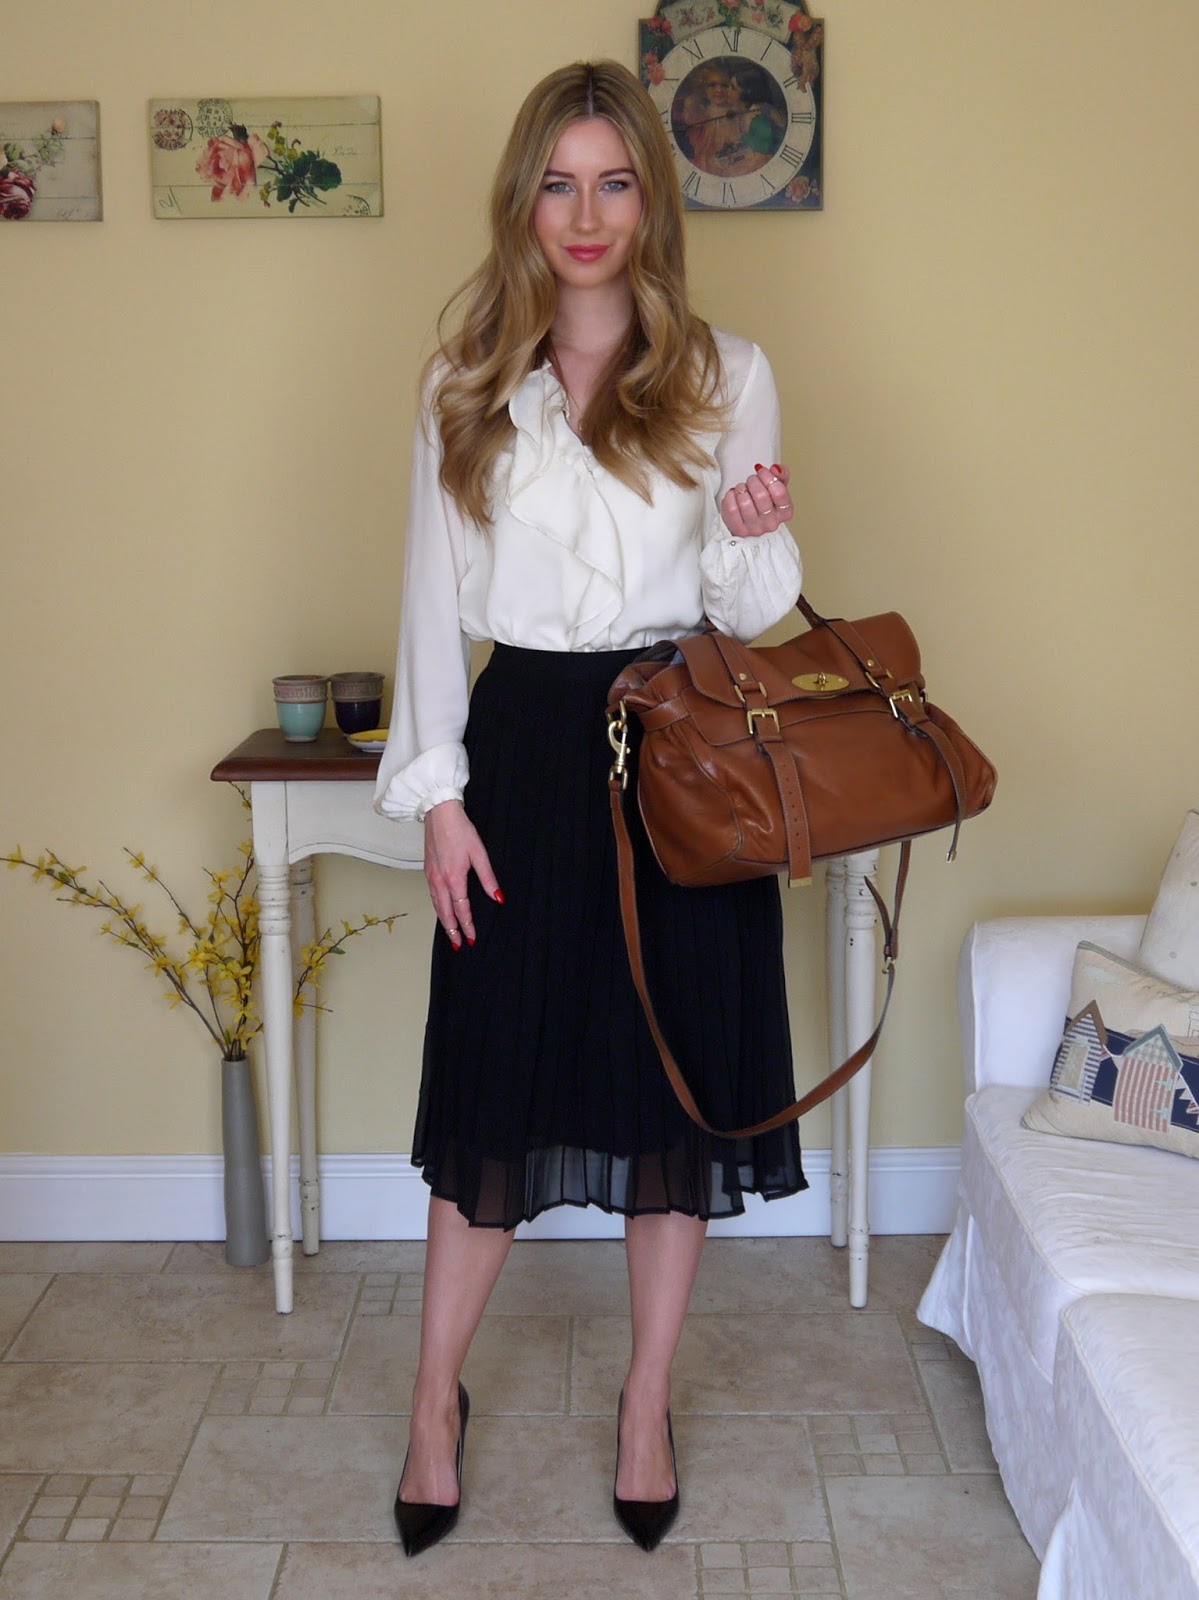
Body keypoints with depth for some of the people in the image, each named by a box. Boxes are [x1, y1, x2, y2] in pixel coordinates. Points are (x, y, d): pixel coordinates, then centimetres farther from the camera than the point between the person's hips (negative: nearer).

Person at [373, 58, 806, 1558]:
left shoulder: (725, 376, 3)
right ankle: (435, 1405, 25)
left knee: (677, 1082, 7)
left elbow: (753, 614, 4)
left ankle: (648, 1409, 26)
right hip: (526, 749, 0)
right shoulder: (468, 386, 5)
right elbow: (436, 597, 4)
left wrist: (755, 535, -18)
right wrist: (438, 791, -2)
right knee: (495, 1089, 6)